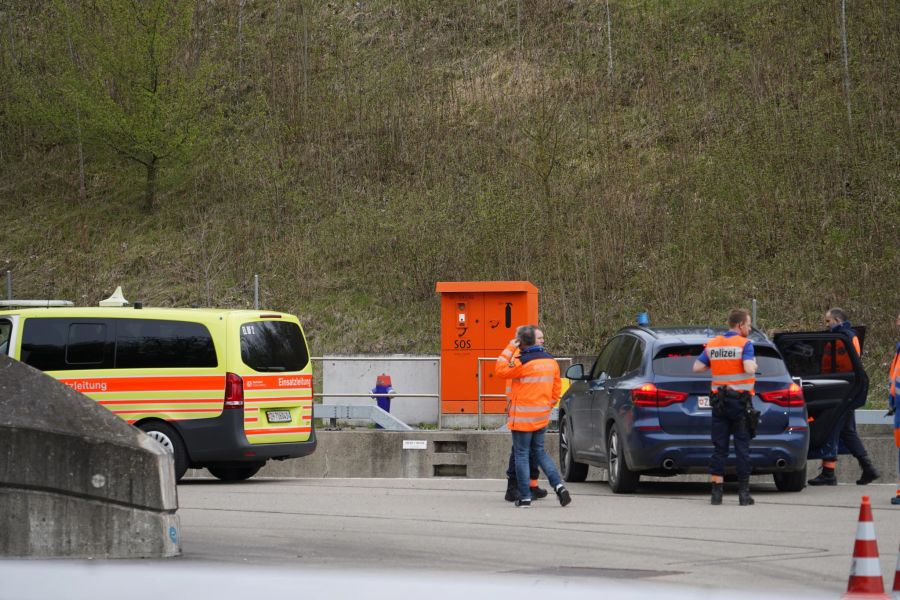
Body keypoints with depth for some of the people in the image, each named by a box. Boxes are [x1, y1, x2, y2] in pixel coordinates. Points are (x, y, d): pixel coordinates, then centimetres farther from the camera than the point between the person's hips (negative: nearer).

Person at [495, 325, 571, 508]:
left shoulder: (522, 362, -17)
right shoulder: (551, 361, 6)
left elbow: (500, 371, -7)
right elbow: (556, 388, 12)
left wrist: (509, 349, -5)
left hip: (522, 417, -7)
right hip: (542, 417, 7)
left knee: (521, 454, 2)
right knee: (540, 451, 18)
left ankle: (525, 497, 2)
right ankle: (558, 485, 3)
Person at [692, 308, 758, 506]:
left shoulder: (712, 345, 7)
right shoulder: (745, 344, -10)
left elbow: (697, 367, 6)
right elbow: (749, 369, -22)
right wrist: (754, 366, -1)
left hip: (719, 401, 4)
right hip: (740, 401, -4)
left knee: (719, 447, 6)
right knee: (742, 447, 1)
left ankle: (716, 491, 2)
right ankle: (744, 493, 1)